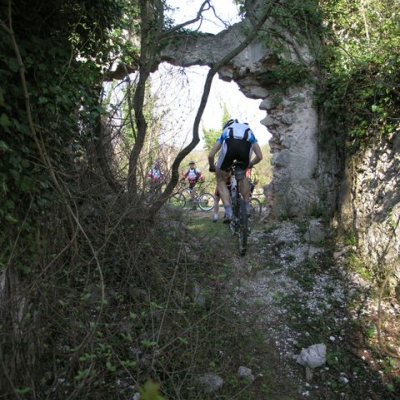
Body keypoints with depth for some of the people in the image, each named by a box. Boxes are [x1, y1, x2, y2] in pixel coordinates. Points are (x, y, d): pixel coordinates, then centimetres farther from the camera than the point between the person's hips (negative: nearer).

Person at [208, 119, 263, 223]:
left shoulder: (225, 131, 42)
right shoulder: (249, 131, 44)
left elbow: (211, 156, 32)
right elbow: (259, 156, 39)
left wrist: (212, 168, 52)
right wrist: (249, 165, 59)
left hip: (229, 145, -1)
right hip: (246, 146, 1)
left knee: (221, 180, 19)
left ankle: (228, 212, 2)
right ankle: (247, 208, 25)